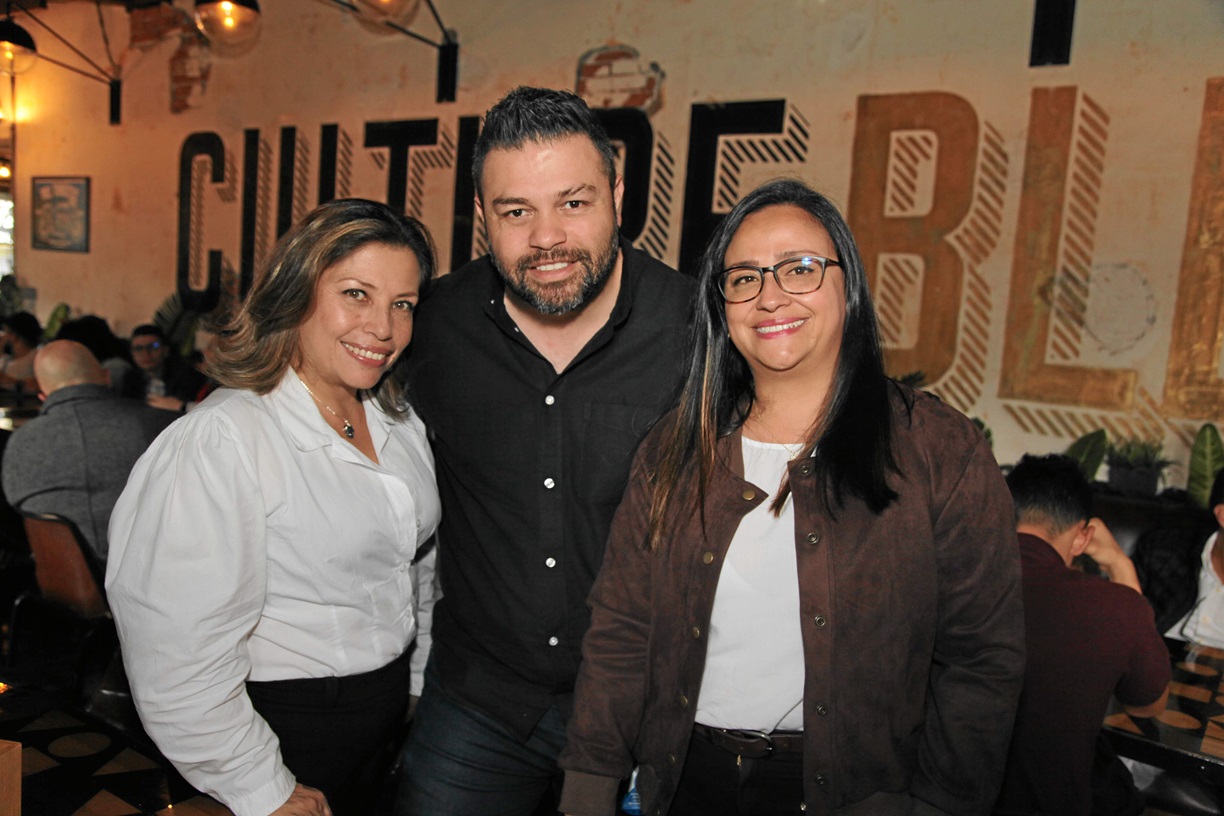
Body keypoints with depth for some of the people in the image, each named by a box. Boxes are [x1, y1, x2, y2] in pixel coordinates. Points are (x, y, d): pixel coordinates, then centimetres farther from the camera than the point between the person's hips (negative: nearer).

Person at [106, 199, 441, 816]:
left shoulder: (402, 422, 0)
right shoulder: (219, 442, -23)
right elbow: (179, 655, -24)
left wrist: (424, 683, 14)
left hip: (395, 702, 7)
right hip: (290, 728, -6)